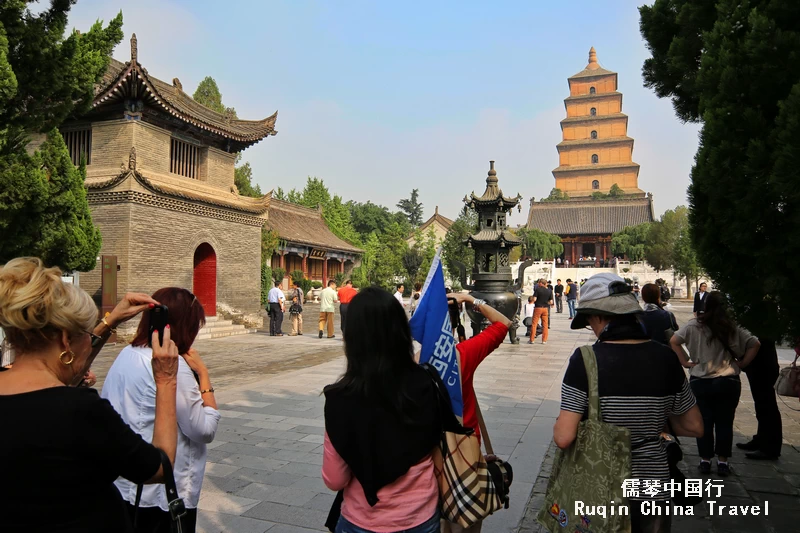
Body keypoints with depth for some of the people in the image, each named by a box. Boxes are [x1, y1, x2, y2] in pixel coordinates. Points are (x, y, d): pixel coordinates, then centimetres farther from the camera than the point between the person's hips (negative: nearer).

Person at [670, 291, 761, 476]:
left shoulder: (695, 325, -6)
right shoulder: (733, 328, 1)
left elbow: (673, 341, -11)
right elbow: (755, 344, 4)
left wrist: (685, 362, -4)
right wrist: (742, 363, 8)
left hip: (700, 381, -1)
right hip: (729, 382, 1)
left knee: (704, 422, 10)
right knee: (725, 422, 11)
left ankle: (705, 460, 17)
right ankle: (723, 461, 17)